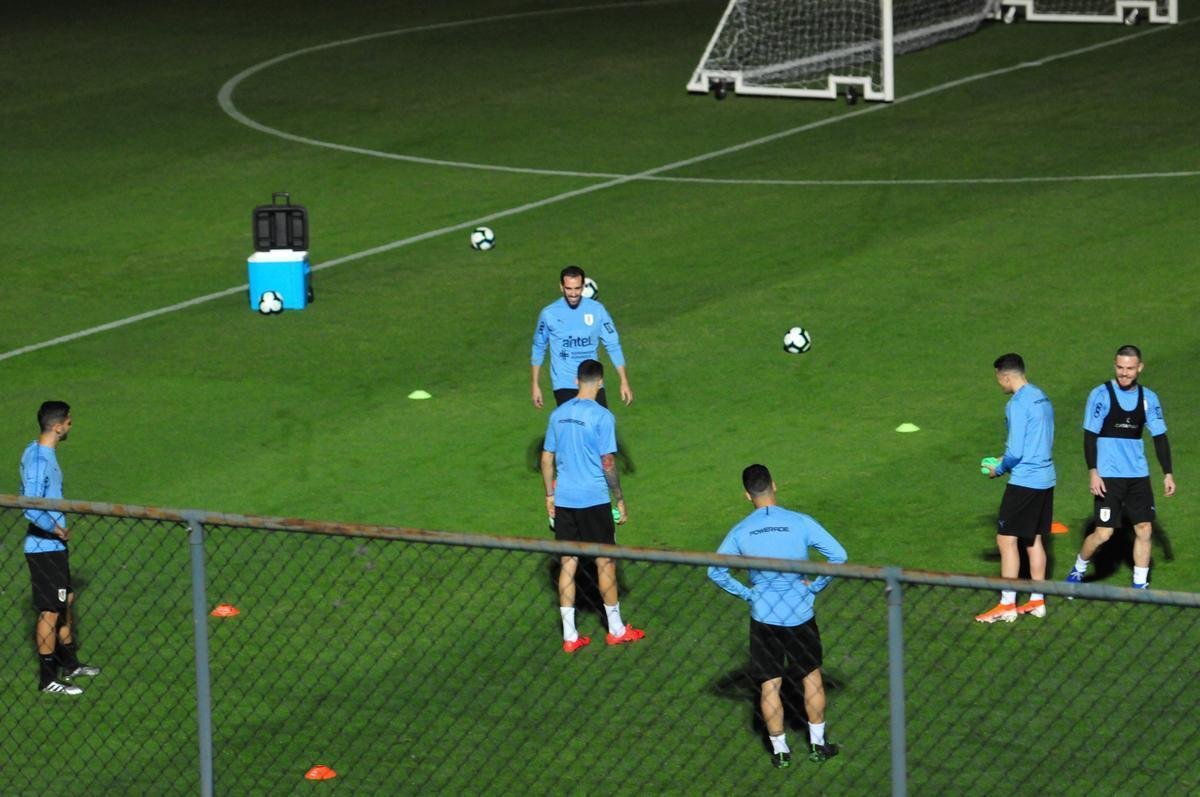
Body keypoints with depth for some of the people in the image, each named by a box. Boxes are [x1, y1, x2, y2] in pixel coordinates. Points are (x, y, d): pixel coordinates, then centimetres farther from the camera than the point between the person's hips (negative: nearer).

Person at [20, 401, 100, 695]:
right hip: (45, 548, -10)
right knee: (50, 611, -2)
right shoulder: (40, 460, -24)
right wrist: (58, 530, -17)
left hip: (52, 547, 10)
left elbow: (26, 495, 18)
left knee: (65, 601, 21)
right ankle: (48, 679, 7)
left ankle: (69, 664, 35)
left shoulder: (35, 451, 7)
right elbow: (31, 509, -30)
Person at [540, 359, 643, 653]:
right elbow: (608, 463, -13)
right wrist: (620, 501, -3)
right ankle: (616, 630, 19)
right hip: (594, 501, -5)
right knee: (605, 562, 8)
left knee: (568, 563, 8)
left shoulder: (558, 414, 5)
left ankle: (569, 635, 9)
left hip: (563, 500, 5)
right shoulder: (602, 416, -12)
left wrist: (550, 494, 20)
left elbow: (547, 458, 9)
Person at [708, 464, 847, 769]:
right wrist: (815, 586, -2)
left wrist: (745, 593, 4)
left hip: (763, 616, 0)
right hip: (799, 615, 0)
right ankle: (817, 744, 23)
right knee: (812, 677, 17)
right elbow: (838, 555, -13)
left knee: (770, 684, 10)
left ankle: (779, 750, 15)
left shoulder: (740, 532, -6)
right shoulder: (800, 523, -11)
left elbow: (715, 571, -2)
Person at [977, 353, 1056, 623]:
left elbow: (1015, 452, -19)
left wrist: (999, 470, -1)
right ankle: (1037, 601, 19)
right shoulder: (1041, 397, 10)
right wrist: (1008, 460, 18)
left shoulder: (1018, 404, -17)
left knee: (1006, 540, -3)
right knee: (1034, 540, 15)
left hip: (1024, 480, -9)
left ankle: (1007, 605, -3)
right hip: (1045, 478, 9)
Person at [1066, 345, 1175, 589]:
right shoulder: (1101, 395, -7)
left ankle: (1140, 586, 10)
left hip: (1138, 475, 4)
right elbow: (1090, 436, -7)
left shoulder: (1149, 398, 5)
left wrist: (1167, 473, 4)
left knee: (1144, 529, 0)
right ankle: (1078, 570, 19)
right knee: (1103, 533, -6)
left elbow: (1160, 437, 10)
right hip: (1108, 476, -4)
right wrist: (1093, 472, -14)